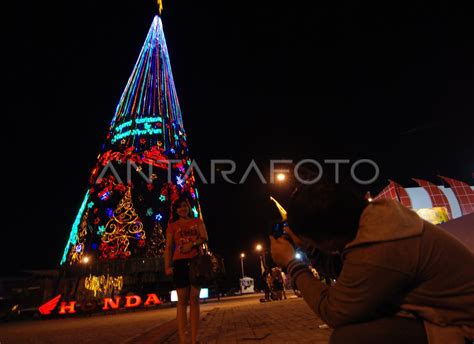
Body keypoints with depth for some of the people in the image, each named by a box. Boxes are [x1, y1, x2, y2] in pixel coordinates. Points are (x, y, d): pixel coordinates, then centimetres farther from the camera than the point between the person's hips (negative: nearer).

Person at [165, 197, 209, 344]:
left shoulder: (198, 222, 15)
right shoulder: (173, 225, 12)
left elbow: (205, 238, 1)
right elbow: (168, 248, 6)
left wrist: (192, 244, -16)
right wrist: (167, 266, -5)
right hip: (180, 262, -1)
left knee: (194, 299, 1)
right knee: (182, 300, -4)